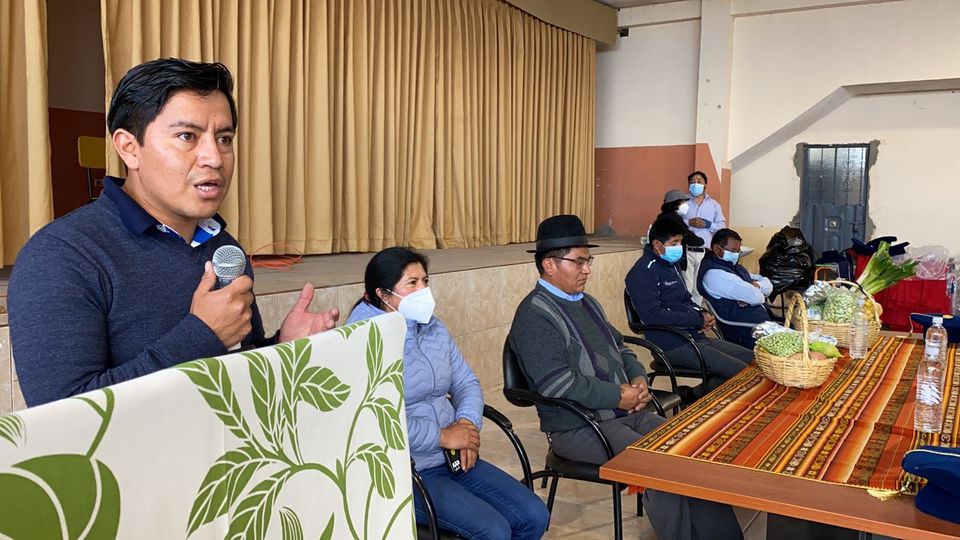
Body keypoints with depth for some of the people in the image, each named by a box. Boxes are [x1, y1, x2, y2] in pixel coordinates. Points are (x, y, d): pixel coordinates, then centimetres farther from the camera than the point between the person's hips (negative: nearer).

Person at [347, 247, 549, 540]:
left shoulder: (434, 329, 10)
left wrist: (468, 422, -7)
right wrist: (443, 437, -18)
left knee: (535, 516, -2)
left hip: (454, 459, 8)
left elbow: (466, 383, 15)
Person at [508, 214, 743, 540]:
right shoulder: (535, 315, -14)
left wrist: (638, 378, 2)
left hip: (625, 411, 8)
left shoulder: (586, 302, 15)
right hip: (579, 427, -8)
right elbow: (556, 383, -22)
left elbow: (619, 346, 24)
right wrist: (619, 397, -17)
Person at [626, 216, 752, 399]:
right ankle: (693, 397, 1)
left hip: (695, 337, 10)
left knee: (752, 358, 8)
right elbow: (652, 315, -23)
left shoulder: (671, 265, 16)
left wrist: (703, 314, 2)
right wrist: (698, 320, -15)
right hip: (674, 345, -10)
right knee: (742, 373, -16)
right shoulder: (644, 271, -13)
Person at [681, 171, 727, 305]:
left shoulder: (714, 204, 13)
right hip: (686, 250, -2)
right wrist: (688, 222, -14)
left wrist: (709, 225, -10)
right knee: (685, 287, -9)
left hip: (705, 252, 2)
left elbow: (722, 227, 8)